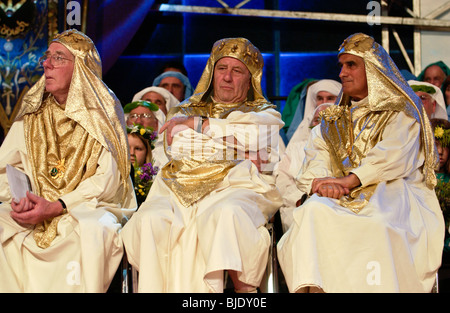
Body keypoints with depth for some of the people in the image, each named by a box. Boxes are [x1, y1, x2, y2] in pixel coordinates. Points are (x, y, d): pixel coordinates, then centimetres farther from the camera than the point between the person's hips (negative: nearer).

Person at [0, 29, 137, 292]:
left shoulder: (103, 111, -2)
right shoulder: (33, 112, 10)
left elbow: (107, 181, -9)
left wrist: (57, 207, -20)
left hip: (91, 206, -3)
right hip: (38, 208, 4)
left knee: (92, 229, -36)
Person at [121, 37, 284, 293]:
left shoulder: (265, 112, 22)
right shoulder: (187, 110, 29)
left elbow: (258, 133, -3)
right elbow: (177, 146, 8)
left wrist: (198, 124, -1)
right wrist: (234, 149, 1)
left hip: (237, 187, -2)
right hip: (182, 189, 3)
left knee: (225, 214, -39)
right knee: (151, 220, -31)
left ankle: (244, 286, -38)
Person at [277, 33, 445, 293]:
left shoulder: (401, 113, 10)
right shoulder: (333, 120, 25)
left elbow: (393, 157, -8)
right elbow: (315, 158, 10)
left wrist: (348, 180, -20)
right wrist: (321, 181, -14)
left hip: (390, 192, -3)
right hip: (342, 200, 3)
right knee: (314, 208, -30)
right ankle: (311, 287, -39)